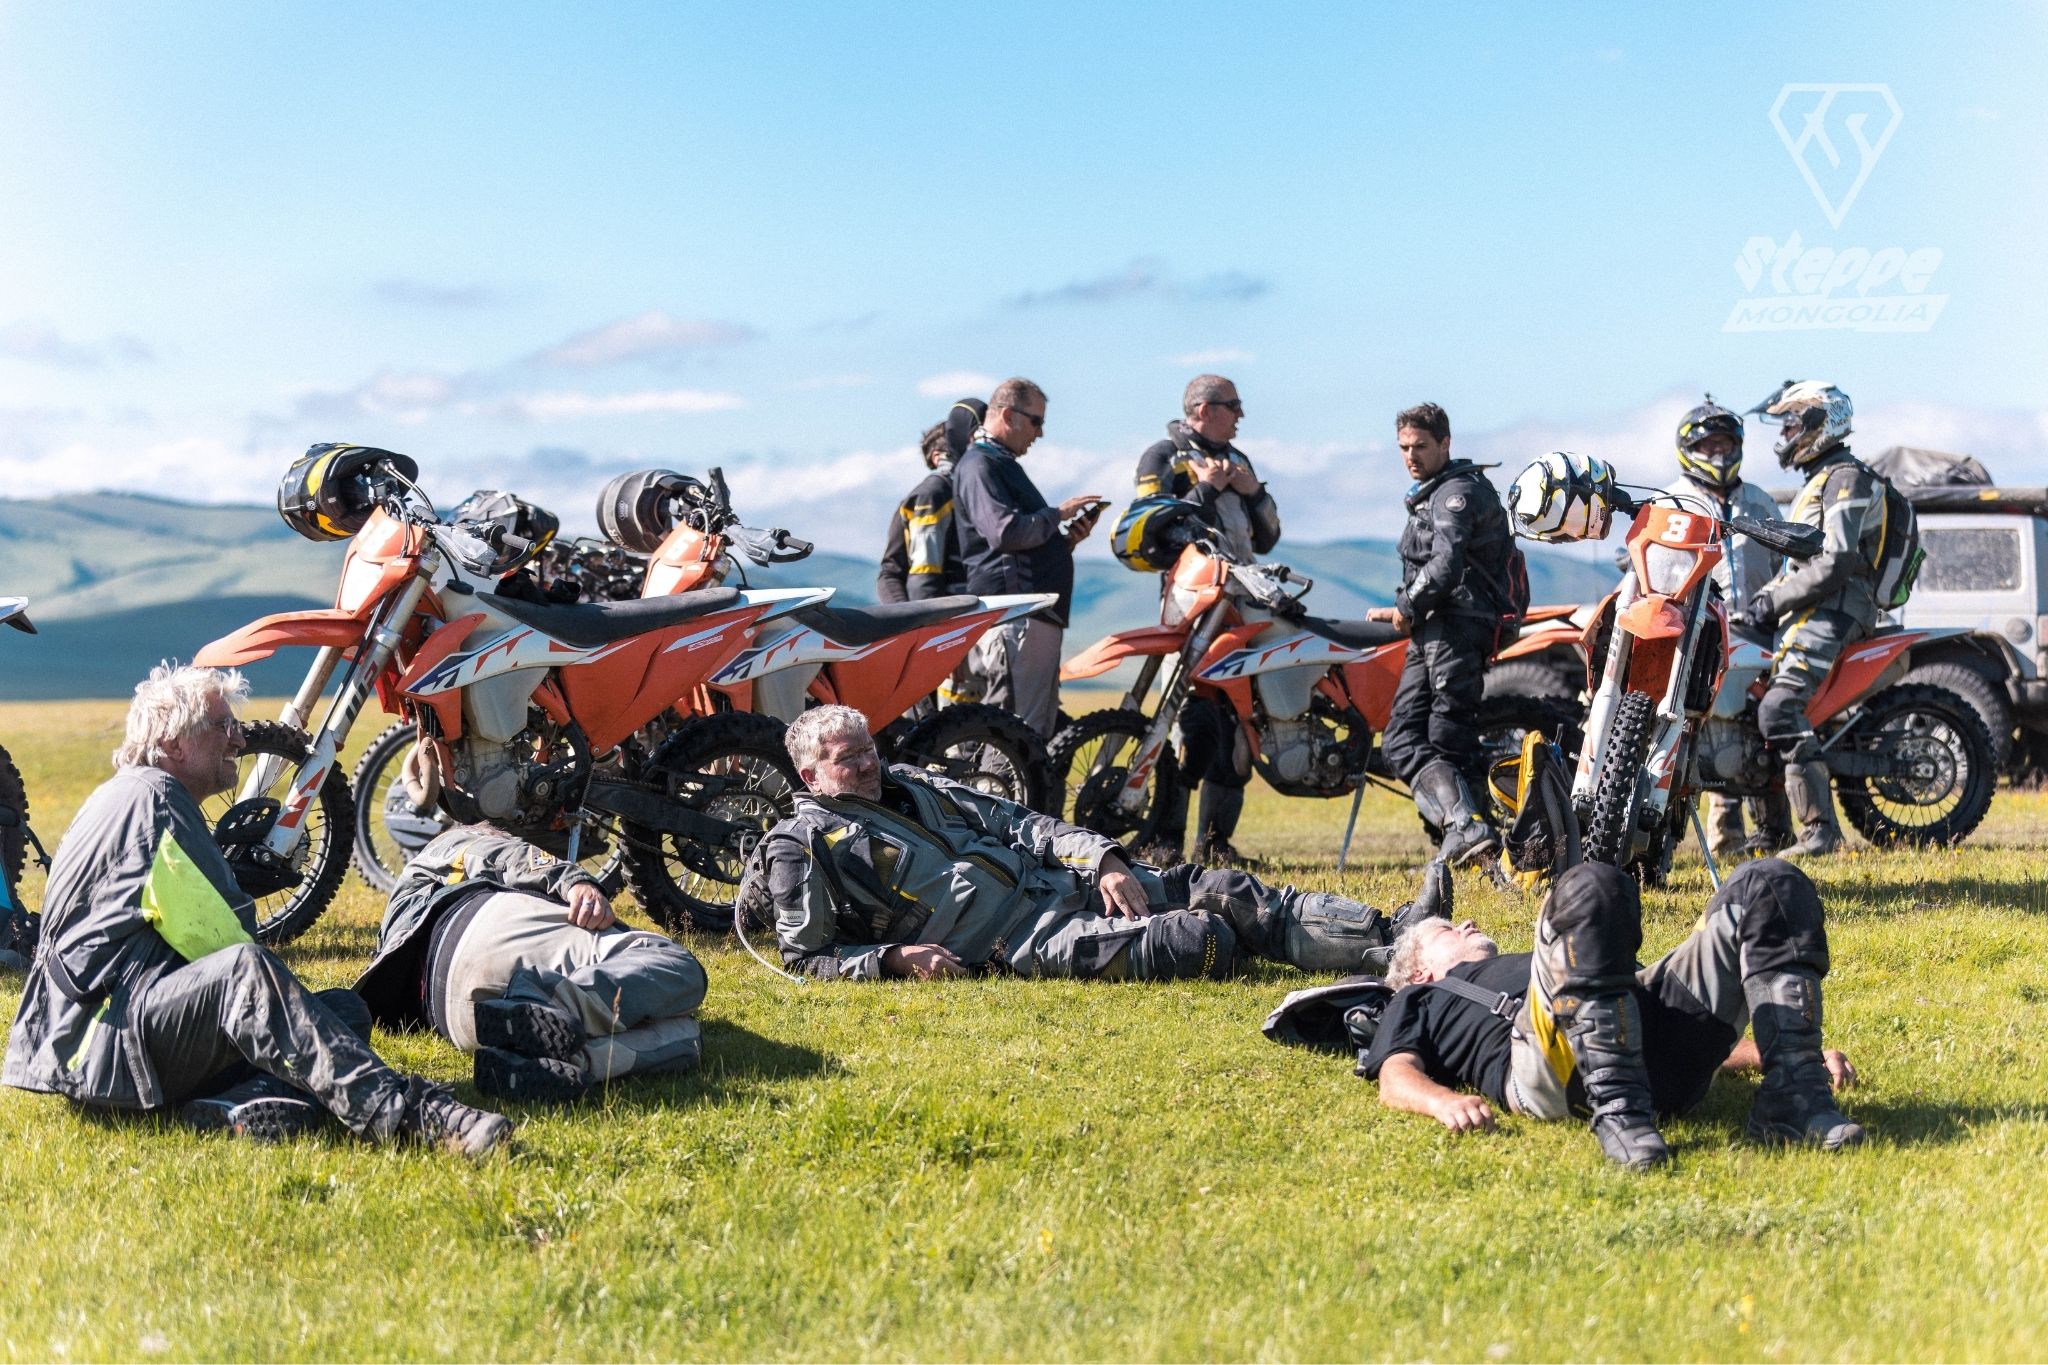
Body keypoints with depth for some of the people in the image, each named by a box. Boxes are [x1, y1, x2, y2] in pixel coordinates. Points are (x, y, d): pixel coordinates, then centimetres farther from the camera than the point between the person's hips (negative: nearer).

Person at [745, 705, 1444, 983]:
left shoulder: (911, 785, 19)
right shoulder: (802, 845, 1)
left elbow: (1017, 821, 16)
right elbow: (807, 957, -1)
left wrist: (1103, 859, 1)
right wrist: (894, 958, -16)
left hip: (1063, 879, 7)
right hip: (1020, 940, -7)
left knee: (1218, 891, -8)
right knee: (1201, 943, -21)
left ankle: (1385, 938, -11)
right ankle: (1384, 950, -10)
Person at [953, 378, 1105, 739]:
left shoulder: (1003, 465, 26)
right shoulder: (979, 465, -7)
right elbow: (1006, 531, -22)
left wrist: (1068, 538, 13)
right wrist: (1058, 514, -9)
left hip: (1040, 614, 11)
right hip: (1014, 617, -11)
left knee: (1042, 729, 11)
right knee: (1018, 732, -15)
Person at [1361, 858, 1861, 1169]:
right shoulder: (1417, 1003, 36)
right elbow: (1396, 1081, 12)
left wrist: (1782, 1052, 22)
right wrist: (1444, 1100, -15)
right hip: (1556, 1067, -5)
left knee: (1771, 884, -7)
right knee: (1590, 887, -29)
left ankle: (1792, 1099, -21)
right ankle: (1619, 1111, -37)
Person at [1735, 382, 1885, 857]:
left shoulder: (1848, 479, -7)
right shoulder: (1818, 482, 26)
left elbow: (1838, 563, -18)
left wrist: (1773, 600, -16)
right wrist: (1762, 600, 10)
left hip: (1832, 612, -11)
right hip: (1805, 611, 11)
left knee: (1780, 709, -26)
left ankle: (1822, 828, -27)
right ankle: (1772, 826, 10)